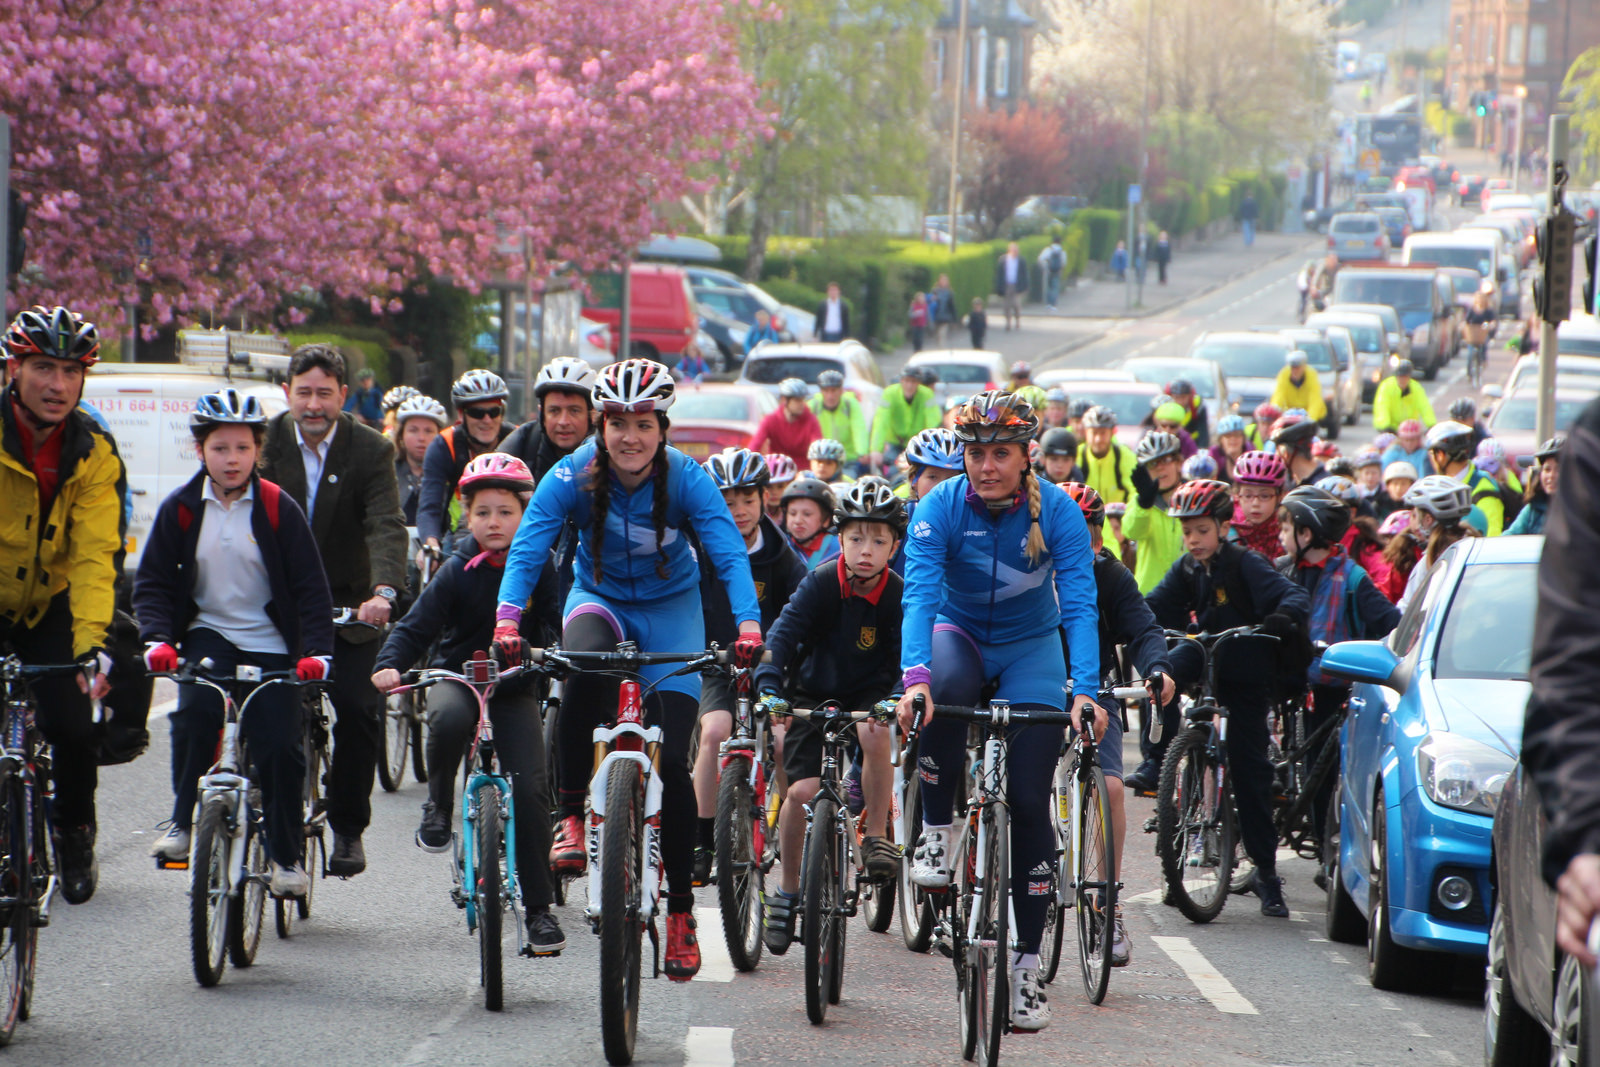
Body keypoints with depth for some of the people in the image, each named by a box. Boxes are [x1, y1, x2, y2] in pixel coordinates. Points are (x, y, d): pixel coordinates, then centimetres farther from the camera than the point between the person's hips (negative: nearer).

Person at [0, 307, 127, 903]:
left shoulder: (94, 453, -11)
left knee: (72, 727, -11)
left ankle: (73, 832, 16)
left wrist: (91, 642, -29)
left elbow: (95, 557, -16)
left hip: (50, 607, 2)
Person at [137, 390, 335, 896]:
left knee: (279, 746, -9)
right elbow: (153, 582, 2)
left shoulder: (277, 508, -5)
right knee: (195, 710, -28)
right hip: (208, 633, 1)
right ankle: (183, 821, -15)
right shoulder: (180, 509, -1)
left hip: (269, 644, -1)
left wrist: (316, 650, -17)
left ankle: (287, 855, 10)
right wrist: (157, 639, -15)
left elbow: (310, 587, -4)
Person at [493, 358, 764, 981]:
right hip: (599, 599, 0)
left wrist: (749, 626, -44)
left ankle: (680, 910, 4)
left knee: (672, 760, -11)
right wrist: (507, 619, -42)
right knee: (585, 666, -38)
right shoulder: (574, 476, -19)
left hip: (671, 609, 0)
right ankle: (572, 814, -22)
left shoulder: (686, 480, -19)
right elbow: (527, 549, -26)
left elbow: (731, 555, -27)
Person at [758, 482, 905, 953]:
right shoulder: (821, 584, -17)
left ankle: (876, 837, -14)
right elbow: (784, 633, -25)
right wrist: (770, 687, -41)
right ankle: (787, 888, 7)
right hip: (813, 695, 0)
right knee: (802, 790, -15)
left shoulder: (898, 594, -13)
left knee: (874, 735, -34)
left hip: (866, 694, 0)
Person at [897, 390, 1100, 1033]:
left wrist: (1085, 691, -40)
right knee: (943, 690, -39)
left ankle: (1027, 963, -1)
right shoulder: (941, 507, -20)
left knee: (1029, 800, -9)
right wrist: (915, 678, -46)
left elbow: (1079, 605, -25)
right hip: (960, 634, 0)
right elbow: (919, 595, -29)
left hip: (1031, 647, 0)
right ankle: (937, 833, -20)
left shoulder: (1059, 513, -19)